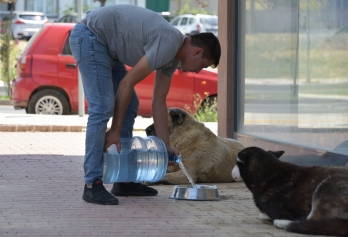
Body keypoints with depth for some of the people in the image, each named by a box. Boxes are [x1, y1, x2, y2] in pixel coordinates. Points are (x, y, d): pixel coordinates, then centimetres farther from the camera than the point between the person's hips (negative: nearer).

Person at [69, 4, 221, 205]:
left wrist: (166, 145, 12)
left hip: (104, 44, 11)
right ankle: (93, 185, -15)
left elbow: (159, 101, 14)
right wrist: (115, 132, -14)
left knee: (129, 105, 9)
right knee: (102, 107, -17)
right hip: (89, 36, -11)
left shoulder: (173, 57, 8)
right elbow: (127, 83, -21)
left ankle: (124, 181, 12)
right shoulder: (168, 44, -22)